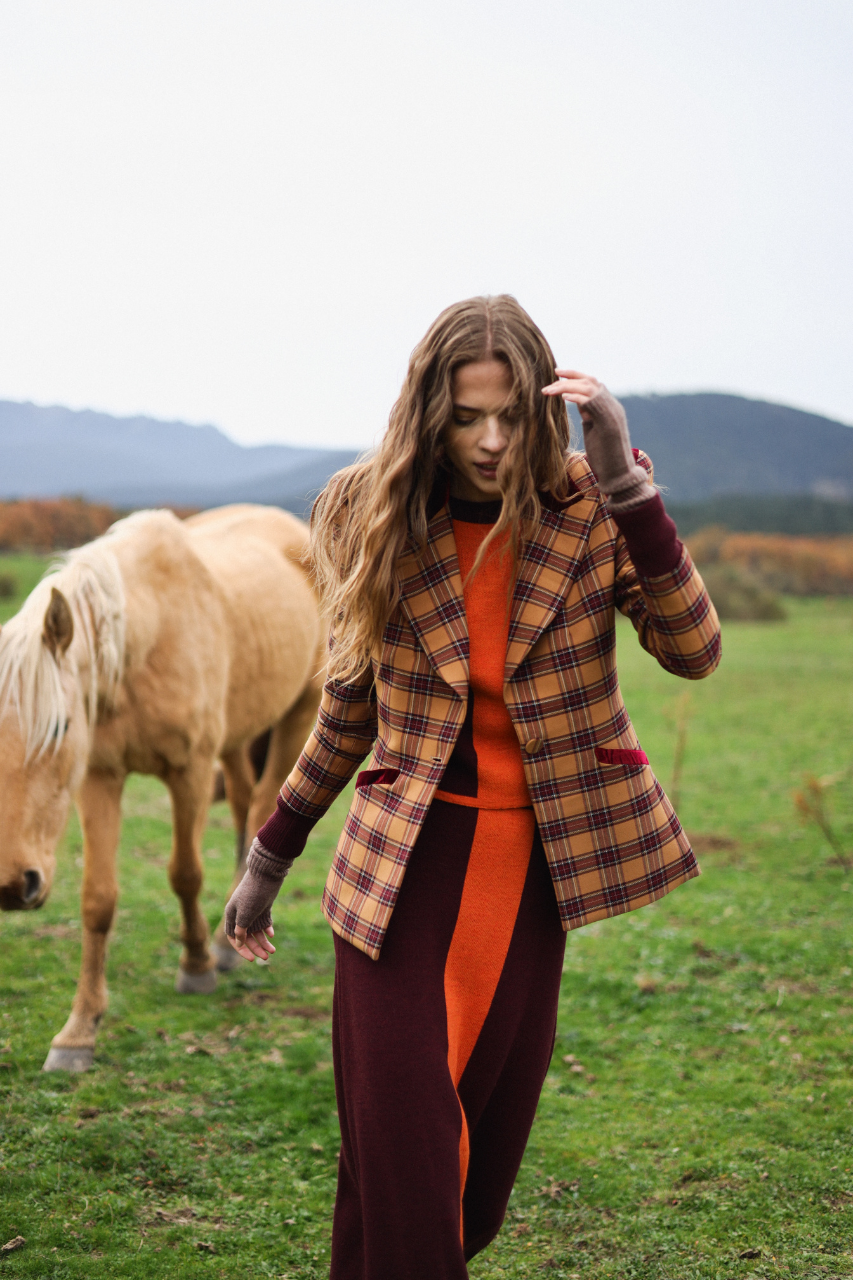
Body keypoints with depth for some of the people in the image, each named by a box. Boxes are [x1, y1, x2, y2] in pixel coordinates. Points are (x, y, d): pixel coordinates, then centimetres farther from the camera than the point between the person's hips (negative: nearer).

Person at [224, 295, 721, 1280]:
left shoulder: (588, 511, -4)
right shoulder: (376, 522, -3)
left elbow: (693, 649, -16)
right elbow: (351, 704, 9)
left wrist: (623, 478, -23)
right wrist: (269, 859, 13)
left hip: (534, 864, 1)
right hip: (404, 863, -1)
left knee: (486, 1141, 11)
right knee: (400, 1148, -7)